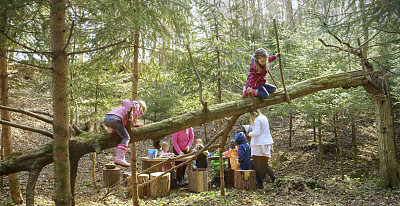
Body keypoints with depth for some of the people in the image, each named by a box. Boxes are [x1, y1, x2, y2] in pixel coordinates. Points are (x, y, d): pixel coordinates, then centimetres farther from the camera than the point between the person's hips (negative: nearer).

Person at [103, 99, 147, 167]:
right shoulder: (136, 105, 16)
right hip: (115, 118, -9)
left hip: (106, 118, 9)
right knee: (126, 138, -9)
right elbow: (125, 101, -6)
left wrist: (132, 125, 22)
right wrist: (130, 114, -10)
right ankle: (120, 158, -24)